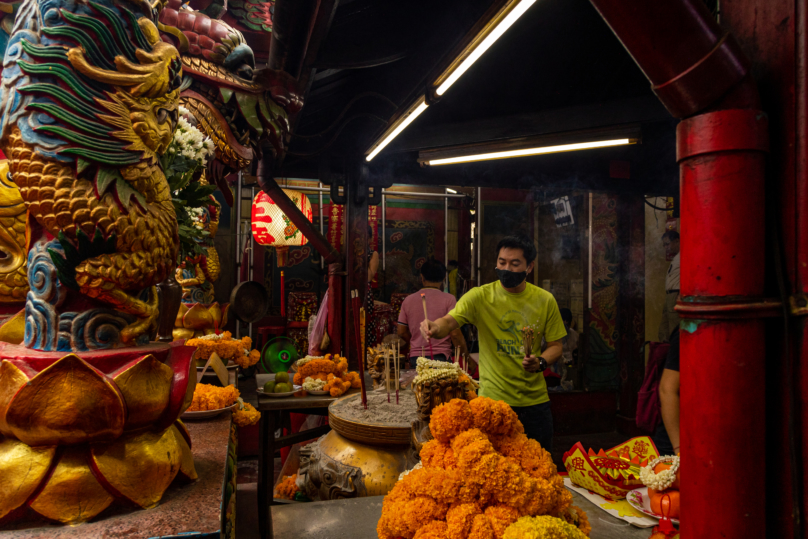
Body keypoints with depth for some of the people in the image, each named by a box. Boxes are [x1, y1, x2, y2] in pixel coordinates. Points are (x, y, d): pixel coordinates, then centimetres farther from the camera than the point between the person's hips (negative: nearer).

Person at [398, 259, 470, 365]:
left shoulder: (408, 300, 7)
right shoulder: (448, 299, -3)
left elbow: (402, 332, 12)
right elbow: (455, 333, -8)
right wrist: (466, 357, 3)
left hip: (415, 358, 4)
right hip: (441, 357, -3)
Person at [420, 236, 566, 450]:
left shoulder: (545, 300, 0)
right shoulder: (480, 296, -7)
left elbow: (555, 345, 6)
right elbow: (450, 321, -19)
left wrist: (540, 362, -15)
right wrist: (436, 327, -43)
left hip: (535, 399, 2)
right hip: (493, 399, -2)